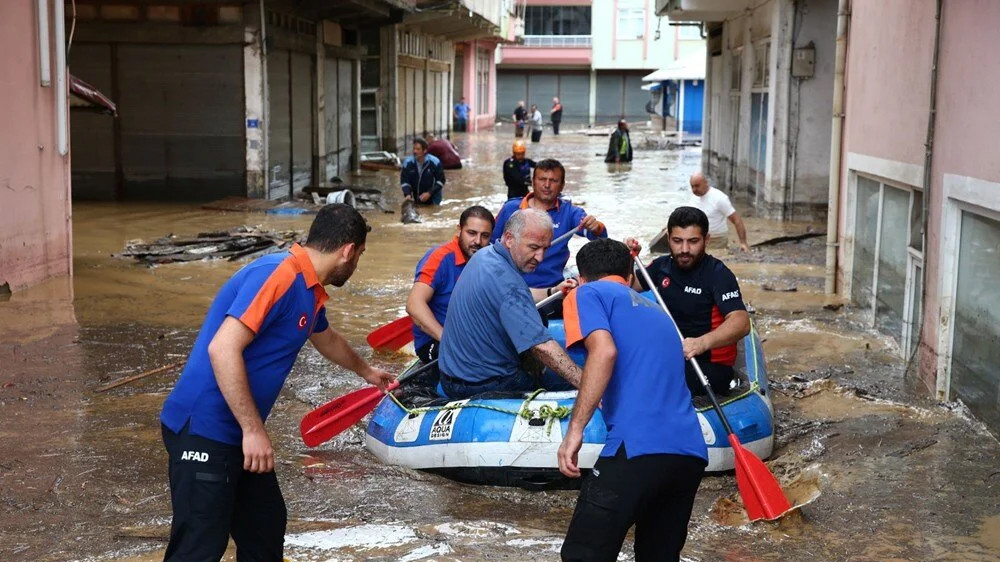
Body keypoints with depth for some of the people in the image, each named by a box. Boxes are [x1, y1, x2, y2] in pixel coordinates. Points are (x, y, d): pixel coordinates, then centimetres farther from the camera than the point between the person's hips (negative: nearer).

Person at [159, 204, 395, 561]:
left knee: (266, 529, 13)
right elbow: (222, 349, -26)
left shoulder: (310, 292, 13)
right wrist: (254, 430, -24)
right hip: (203, 430, -10)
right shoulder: (277, 276, -19)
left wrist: (365, 371, 54)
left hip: (236, 432, 10)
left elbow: (327, 340, 36)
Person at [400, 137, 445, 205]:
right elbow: (404, 181, -7)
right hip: (416, 199, 2)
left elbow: (441, 180, -11)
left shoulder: (434, 162, -16)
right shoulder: (407, 163, -11)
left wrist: (429, 193, -22)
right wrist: (407, 194, -26)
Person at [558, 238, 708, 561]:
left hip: (639, 447, -7)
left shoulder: (588, 294, 10)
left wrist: (575, 429, -11)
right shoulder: (655, 311, 32)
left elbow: (604, 351, -9)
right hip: (691, 453, 7)